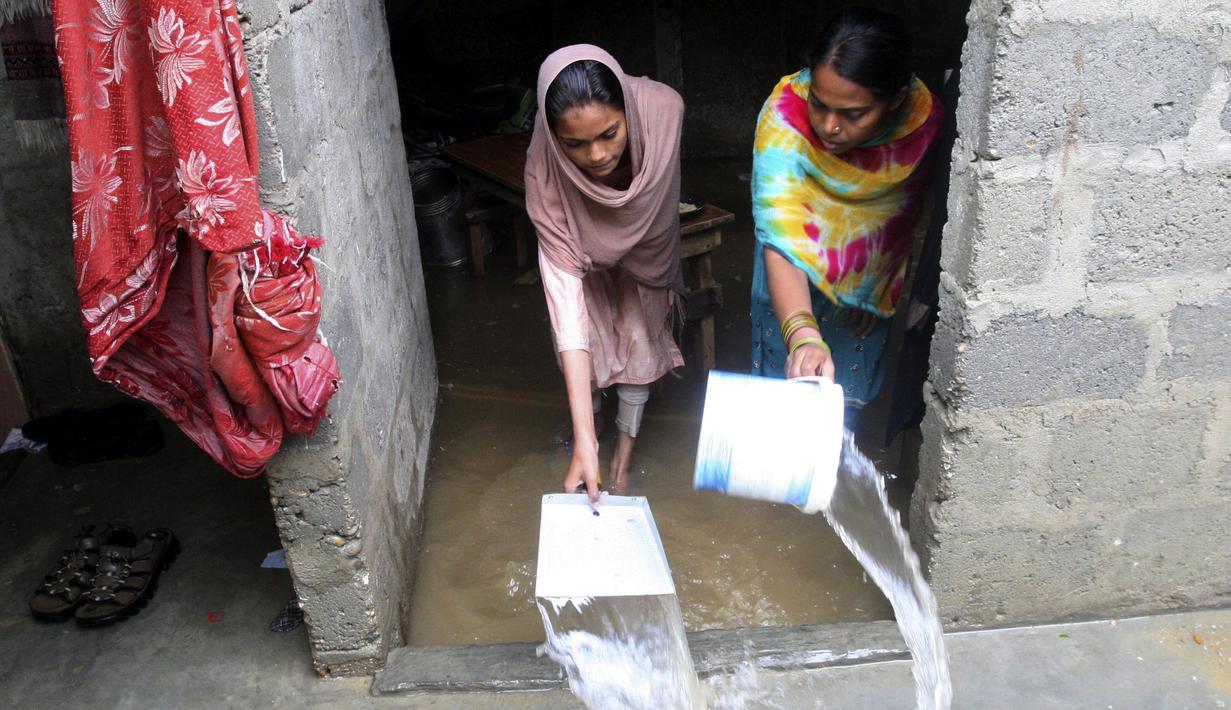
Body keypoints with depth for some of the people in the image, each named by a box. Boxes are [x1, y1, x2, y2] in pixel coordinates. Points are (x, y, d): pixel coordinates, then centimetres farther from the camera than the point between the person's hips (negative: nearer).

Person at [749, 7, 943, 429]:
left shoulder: (926, 120, -27)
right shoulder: (785, 113, -34)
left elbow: (919, 216, -8)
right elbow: (781, 240, -43)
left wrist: (885, 289, -6)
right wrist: (802, 336, -56)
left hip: (867, 279, 2)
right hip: (795, 278, -1)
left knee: (845, 402, 10)